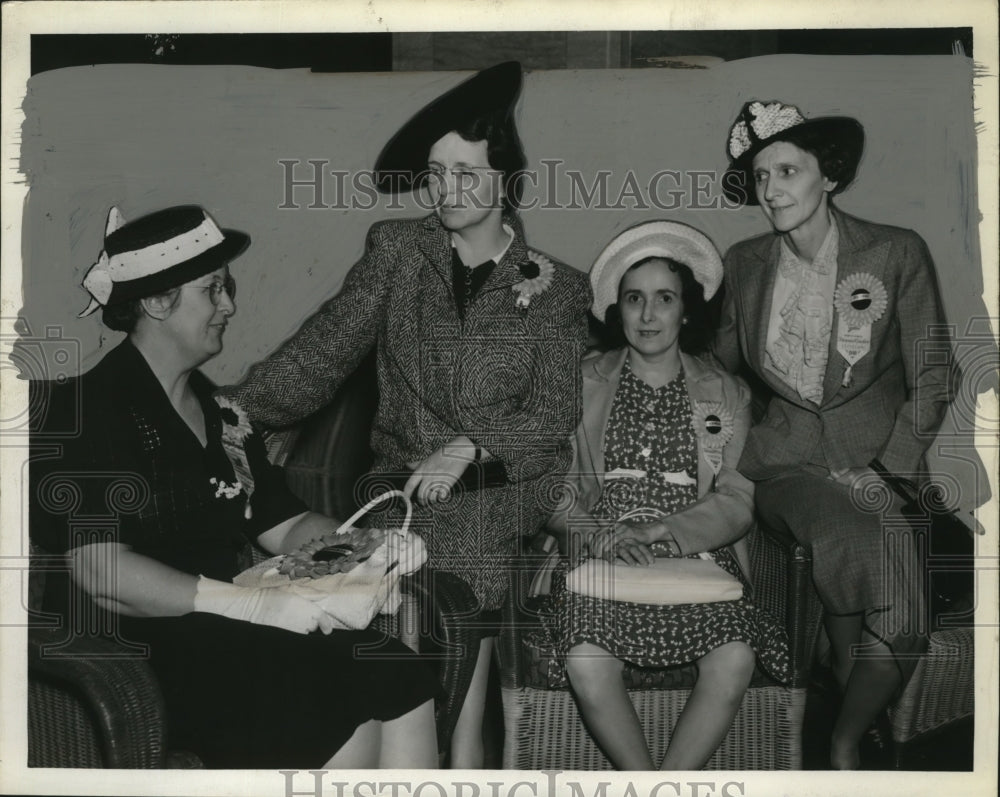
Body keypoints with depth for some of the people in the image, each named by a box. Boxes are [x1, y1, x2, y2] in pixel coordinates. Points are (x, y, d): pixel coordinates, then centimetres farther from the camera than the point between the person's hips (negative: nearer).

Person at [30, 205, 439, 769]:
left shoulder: (220, 412, 19)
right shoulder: (85, 411, -7)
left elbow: (285, 527, 20)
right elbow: (100, 573, -18)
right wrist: (254, 604, -22)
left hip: (229, 633, 7)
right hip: (137, 653, -7)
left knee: (405, 684, -16)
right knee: (348, 722, -24)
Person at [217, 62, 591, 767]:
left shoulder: (555, 288, 8)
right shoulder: (396, 251, 11)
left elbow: (553, 416, 1)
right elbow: (326, 347, 2)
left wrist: (470, 451, -17)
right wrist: (242, 407, -14)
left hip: (502, 490, 0)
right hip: (400, 482, 1)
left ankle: (461, 754, -11)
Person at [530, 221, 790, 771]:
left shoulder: (728, 395, 12)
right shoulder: (580, 385, 12)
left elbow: (738, 500, 2)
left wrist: (662, 530, -15)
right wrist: (603, 536, -14)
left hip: (698, 557, 1)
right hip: (597, 559, 0)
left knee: (735, 659, -27)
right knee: (586, 661, -29)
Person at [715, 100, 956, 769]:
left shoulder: (897, 253, 1)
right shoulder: (744, 264, 8)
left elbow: (933, 379, 1)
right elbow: (722, 366, 18)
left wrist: (888, 469, -9)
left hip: (880, 457, 0)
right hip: (785, 458, 0)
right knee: (858, 541, -31)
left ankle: (845, 743, -1)